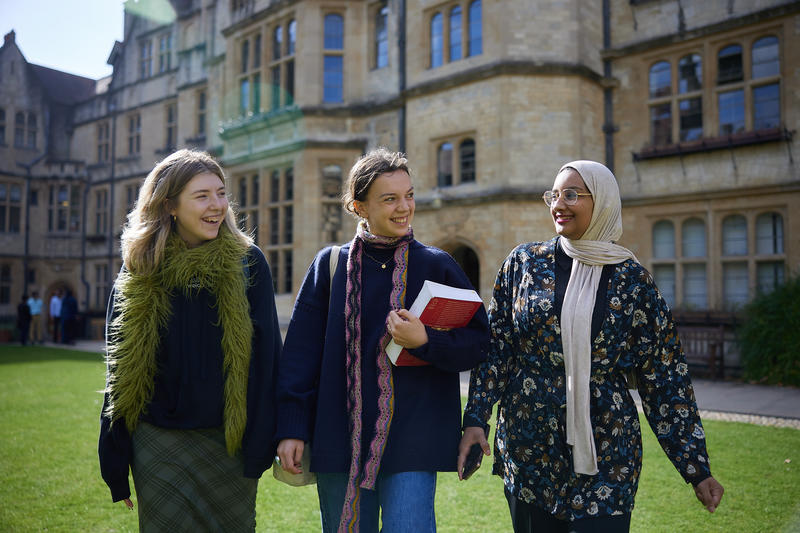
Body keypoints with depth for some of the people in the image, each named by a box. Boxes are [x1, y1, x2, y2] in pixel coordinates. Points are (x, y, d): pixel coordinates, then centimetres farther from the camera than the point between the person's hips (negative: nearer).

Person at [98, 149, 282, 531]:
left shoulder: (247, 264, -4)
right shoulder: (138, 274, 0)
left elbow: (265, 359, -4)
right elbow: (120, 374, 6)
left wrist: (261, 445, -7)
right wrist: (115, 464, 5)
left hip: (227, 444, 0)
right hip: (159, 449, 1)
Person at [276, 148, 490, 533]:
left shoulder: (437, 266, 1)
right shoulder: (330, 265, 3)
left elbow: (478, 342, -1)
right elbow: (300, 352, 3)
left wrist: (425, 341, -19)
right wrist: (292, 428, -1)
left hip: (412, 442, -1)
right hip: (338, 440, 2)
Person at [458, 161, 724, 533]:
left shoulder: (632, 279, 0)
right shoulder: (524, 262, 2)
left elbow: (664, 377, 2)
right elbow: (495, 347, 1)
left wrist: (697, 469, 1)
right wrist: (475, 419, -8)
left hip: (604, 457, -1)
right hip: (528, 447, 1)